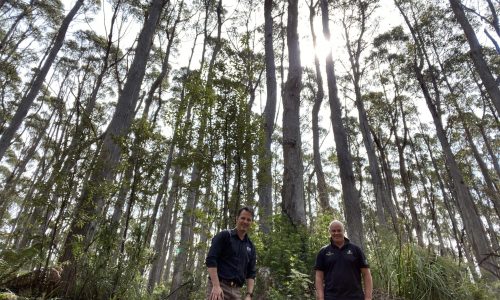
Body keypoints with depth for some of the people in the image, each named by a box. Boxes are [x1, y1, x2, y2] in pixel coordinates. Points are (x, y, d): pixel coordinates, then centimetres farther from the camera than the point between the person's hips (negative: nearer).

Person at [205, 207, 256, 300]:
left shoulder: (250, 246, 15)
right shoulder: (224, 236, -1)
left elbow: (251, 273, 15)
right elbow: (210, 260, -9)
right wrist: (216, 286, -19)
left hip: (236, 290, 6)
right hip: (219, 286, -6)